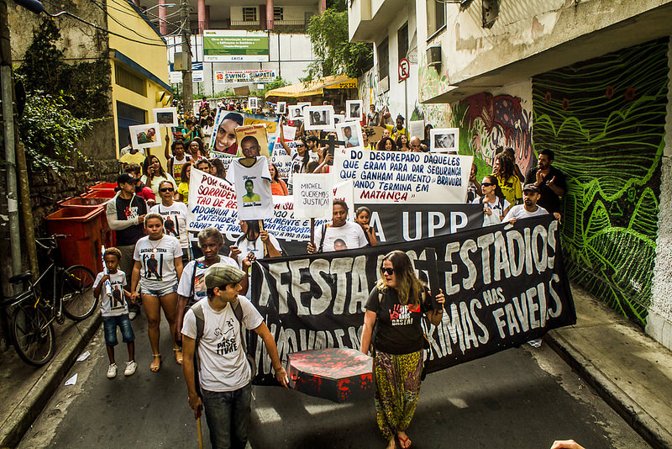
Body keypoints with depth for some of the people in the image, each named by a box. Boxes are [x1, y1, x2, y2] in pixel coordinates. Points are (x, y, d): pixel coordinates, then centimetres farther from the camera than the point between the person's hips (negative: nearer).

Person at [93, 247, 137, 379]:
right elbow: (96, 295, -11)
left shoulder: (122, 274, 1)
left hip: (122, 311, 2)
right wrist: (101, 282, -25)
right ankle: (112, 364, 22)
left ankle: (131, 361, 15)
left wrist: (131, 295, 0)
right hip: (108, 313, -2)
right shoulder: (101, 276, -8)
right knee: (110, 340, 4)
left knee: (129, 337, -2)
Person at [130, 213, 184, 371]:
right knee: (152, 321, 6)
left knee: (172, 318, 7)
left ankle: (177, 349, 27)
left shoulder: (172, 241, -6)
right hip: (148, 288, 2)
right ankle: (156, 356, 20)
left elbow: (178, 266, -5)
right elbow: (137, 268, 9)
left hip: (169, 287, -2)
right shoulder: (140, 243, 3)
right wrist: (133, 290, 8)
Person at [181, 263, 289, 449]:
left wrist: (278, 368, 4)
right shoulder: (195, 315, -20)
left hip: (243, 384, 3)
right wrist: (193, 395, 0)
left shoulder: (241, 304, -13)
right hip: (214, 390, -3)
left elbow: (265, 334, -2)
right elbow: (188, 358, -8)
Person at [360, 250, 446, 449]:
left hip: (412, 354, 2)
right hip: (385, 356, -2)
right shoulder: (379, 292, -13)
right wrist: (362, 356, -12)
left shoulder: (419, 292, -9)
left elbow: (434, 321, 5)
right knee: (387, 397, 11)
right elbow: (368, 324, -11)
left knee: (410, 395, 15)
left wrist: (439, 307, -15)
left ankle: (401, 429, 43)